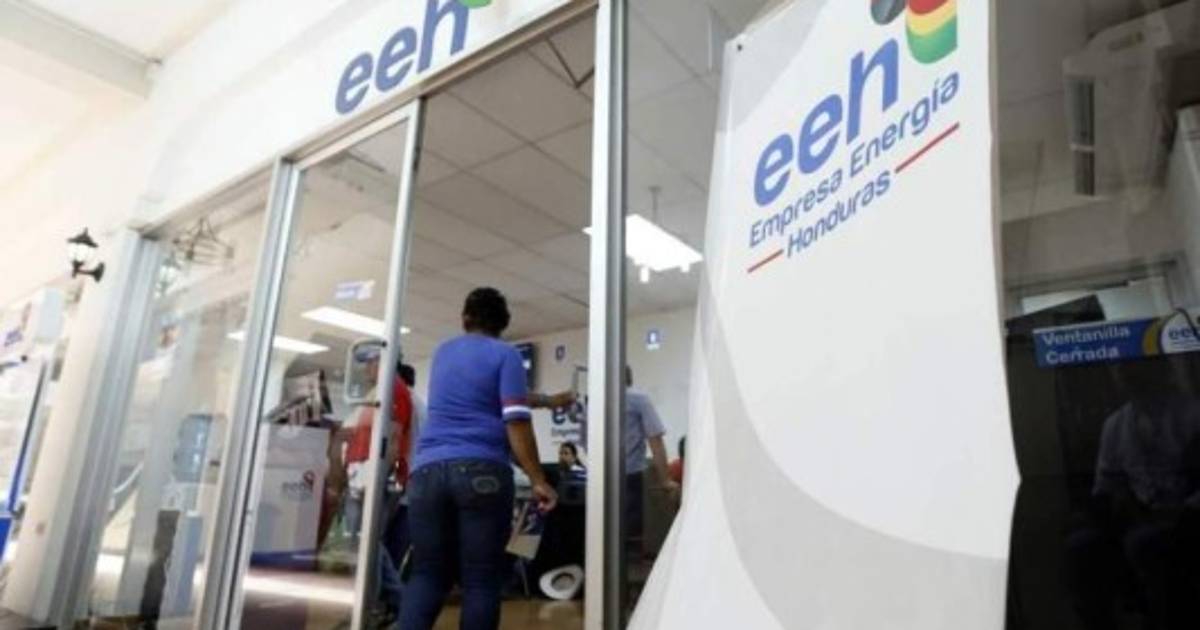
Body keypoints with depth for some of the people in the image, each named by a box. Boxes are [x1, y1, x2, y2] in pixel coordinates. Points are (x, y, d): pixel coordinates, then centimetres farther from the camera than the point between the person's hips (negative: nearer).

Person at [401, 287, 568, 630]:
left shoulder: (443, 352, 23)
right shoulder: (505, 354, 4)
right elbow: (515, 420, -8)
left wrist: (547, 401, 42)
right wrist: (538, 481, -6)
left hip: (428, 470, 5)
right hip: (483, 471, -4)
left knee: (427, 575, 8)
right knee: (481, 580, 2)